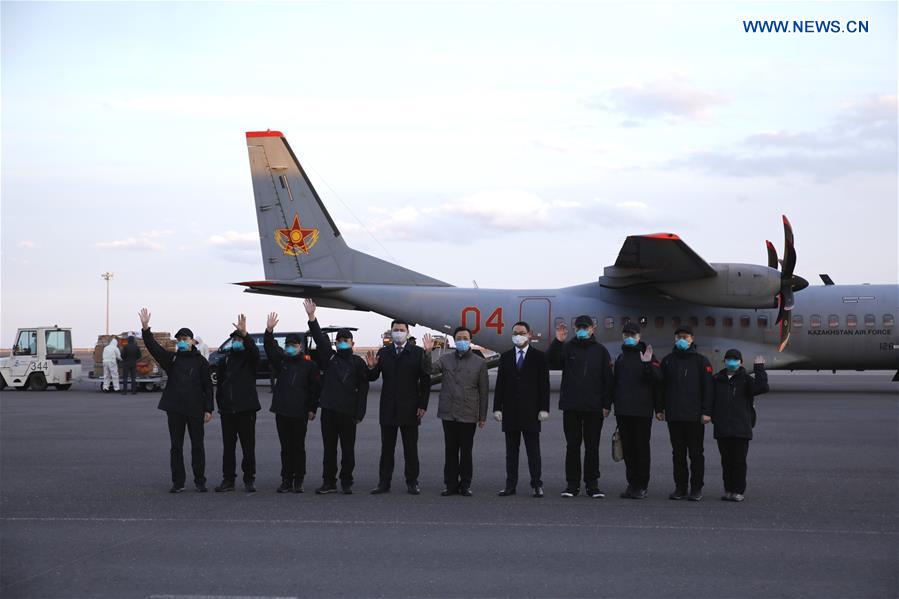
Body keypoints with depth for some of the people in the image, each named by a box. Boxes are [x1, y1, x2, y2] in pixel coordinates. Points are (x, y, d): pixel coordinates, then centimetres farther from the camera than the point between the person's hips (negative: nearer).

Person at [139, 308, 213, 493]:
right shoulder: (172, 358, 7)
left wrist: (208, 409, -5)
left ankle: (200, 481, 13)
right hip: (175, 408, 2)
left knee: (197, 446, 4)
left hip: (195, 409, -2)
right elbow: (153, 347, -5)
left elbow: (208, 386, 1)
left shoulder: (200, 361, 2)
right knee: (176, 446, 5)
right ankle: (178, 482, 11)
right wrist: (145, 329, -18)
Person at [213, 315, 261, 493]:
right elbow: (219, 384, 18)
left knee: (248, 446, -1)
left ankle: (249, 480, 6)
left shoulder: (249, 359, 1)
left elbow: (254, 351, -24)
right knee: (228, 446, 7)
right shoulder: (224, 361, 13)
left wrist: (244, 334, -37)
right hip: (227, 410, 4)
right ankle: (228, 480, 14)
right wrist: (220, 405, 10)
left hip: (246, 408, -4)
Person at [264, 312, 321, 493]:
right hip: (281, 411, 3)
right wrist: (269, 331, -15)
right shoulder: (281, 361, 12)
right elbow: (269, 348, 0)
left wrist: (312, 408, -3)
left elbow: (315, 388, 2)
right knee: (285, 448, 7)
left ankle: (298, 482, 7)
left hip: (299, 412, -3)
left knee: (298, 447, 1)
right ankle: (286, 481, 12)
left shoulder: (309, 365, 3)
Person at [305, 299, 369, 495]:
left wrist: (359, 413, -6)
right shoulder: (330, 358, 10)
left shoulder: (358, 362, 2)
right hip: (328, 409, 3)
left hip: (348, 412, -3)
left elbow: (363, 389, 0)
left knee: (347, 448, 3)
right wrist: (312, 317, -11)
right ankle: (329, 482, 13)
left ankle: (346, 482, 12)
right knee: (329, 448, 7)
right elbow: (320, 339, 1)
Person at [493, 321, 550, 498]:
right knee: (511, 450, 6)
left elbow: (544, 384, -1)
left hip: (531, 411, -3)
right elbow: (500, 384, 8)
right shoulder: (505, 357, 10)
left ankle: (537, 485, 5)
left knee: (533, 450, 1)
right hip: (510, 411, 3)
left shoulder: (539, 357, 2)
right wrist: (497, 407, 0)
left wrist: (544, 408, -8)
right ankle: (510, 485, 10)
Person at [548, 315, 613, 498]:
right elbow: (551, 363, -7)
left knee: (592, 447, 4)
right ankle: (572, 484, 10)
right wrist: (557, 342, -16)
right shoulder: (567, 348, 6)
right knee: (572, 446, 4)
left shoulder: (600, 350, 6)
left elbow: (607, 379, 5)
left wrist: (607, 404, -1)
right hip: (571, 406, 0)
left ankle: (592, 484, 10)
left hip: (594, 407, 0)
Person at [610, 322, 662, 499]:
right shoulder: (620, 358, 18)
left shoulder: (647, 356, 0)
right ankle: (632, 483, 14)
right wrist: (613, 403, 18)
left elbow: (657, 378, -12)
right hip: (623, 410, 5)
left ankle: (642, 486, 2)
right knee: (627, 448, 7)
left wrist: (647, 364, -28)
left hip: (642, 410, -5)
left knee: (642, 447, -2)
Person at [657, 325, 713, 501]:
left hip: (695, 415, -3)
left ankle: (696, 488, 7)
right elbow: (661, 386, 14)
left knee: (696, 452, 1)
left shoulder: (701, 360, 2)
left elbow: (708, 387, -1)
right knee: (678, 452, 7)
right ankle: (680, 487, 13)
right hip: (673, 415, 3)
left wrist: (706, 412, -8)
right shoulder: (668, 360, 12)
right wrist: (659, 409, 7)